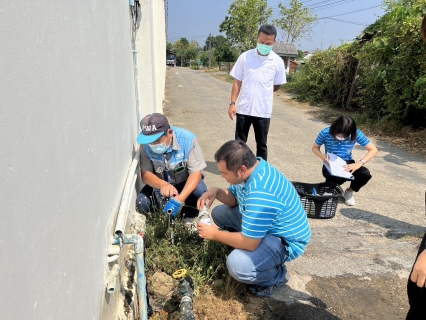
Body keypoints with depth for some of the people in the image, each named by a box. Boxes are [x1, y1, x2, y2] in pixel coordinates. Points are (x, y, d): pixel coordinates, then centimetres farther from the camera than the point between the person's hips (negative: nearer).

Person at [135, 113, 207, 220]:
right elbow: (145, 173, -22)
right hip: (159, 184, 2)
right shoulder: (146, 145, -22)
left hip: (185, 183, -2)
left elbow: (196, 172, -27)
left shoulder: (187, 139, -29)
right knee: (142, 203, -22)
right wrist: (163, 184, -46)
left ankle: (187, 217, 0)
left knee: (200, 192, -32)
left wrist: (181, 197, -44)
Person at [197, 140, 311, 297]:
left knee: (237, 265, -31)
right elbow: (233, 198, 8)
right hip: (263, 223, 9)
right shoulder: (251, 167, -9)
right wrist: (215, 192, -13)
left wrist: (214, 234, -17)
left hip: (285, 239, -9)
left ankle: (277, 275, 0)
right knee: (219, 213, 7)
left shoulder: (261, 193, -37)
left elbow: (249, 243, -32)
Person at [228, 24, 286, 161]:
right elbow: (237, 81, 1)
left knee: (261, 144, 11)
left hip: (263, 111, 0)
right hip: (243, 108, 0)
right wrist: (232, 103, -4)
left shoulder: (278, 61, -3)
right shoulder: (245, 57, -3)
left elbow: (277, 85, 10)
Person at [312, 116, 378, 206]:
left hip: (348, 164, 2)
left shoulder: (356, 134, -17)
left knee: (366, 174, -28)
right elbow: (315, 148, -3)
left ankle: (349, 191, 8)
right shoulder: (325, 133, -20)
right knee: (335, 177, -38)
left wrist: (359, 163, -26)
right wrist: (322, 156, -26)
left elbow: (373, 150, -11)